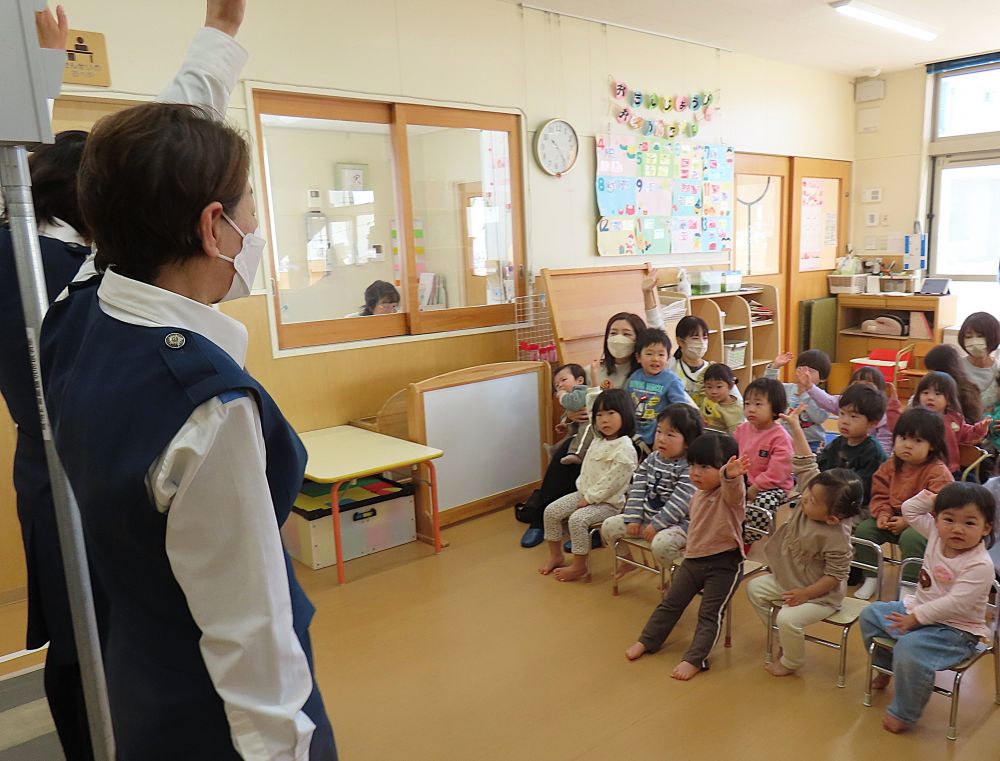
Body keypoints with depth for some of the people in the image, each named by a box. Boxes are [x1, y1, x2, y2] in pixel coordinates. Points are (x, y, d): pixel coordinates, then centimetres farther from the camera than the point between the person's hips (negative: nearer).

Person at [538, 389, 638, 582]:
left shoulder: (625, 449, -20)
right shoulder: (598, 441, 6)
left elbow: (611, 482, -21)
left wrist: (589, 498, -18)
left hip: (608, 501, -8)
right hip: (586, 494, 8)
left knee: (577, 519, -27)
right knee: (551, 511, 0)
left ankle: (579, 566, -9)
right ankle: (556, 555, 14)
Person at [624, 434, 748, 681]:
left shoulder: (730, 494, -18)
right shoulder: (697, 497, 7)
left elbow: (732, 487, -44)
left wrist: (731, 475, -65)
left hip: (724, 564, -8)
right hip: (693, 559, 8)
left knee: (710, 614, -3)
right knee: (671, 603, 15)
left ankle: (694, 659, 6)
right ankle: (648, 641, 28)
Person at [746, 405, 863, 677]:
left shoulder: (836, 538, -33)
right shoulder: (812, 494, -16)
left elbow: (835, 575, -25)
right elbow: (806, 463, -13)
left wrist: (805, 594, -24)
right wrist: (795, 427, -14)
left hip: (821, 594, -8)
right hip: (789, 579, 9)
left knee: (788, 619, -24)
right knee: (755, 588, 9)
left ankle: (791, 662, 8)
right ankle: (784, 639, 24)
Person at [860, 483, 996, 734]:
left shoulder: (980, 566, -25)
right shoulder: (936, 534, -5)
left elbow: (955, 604, -30)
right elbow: (909, 510, 8)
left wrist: (916, 617, -27)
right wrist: (933, 498, -6)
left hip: (955, 628, -8)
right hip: (918, 609, 8)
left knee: (909, 648, -31)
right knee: (870, 614, 12)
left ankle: (903, 713, -11)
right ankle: (886, 666, 36)